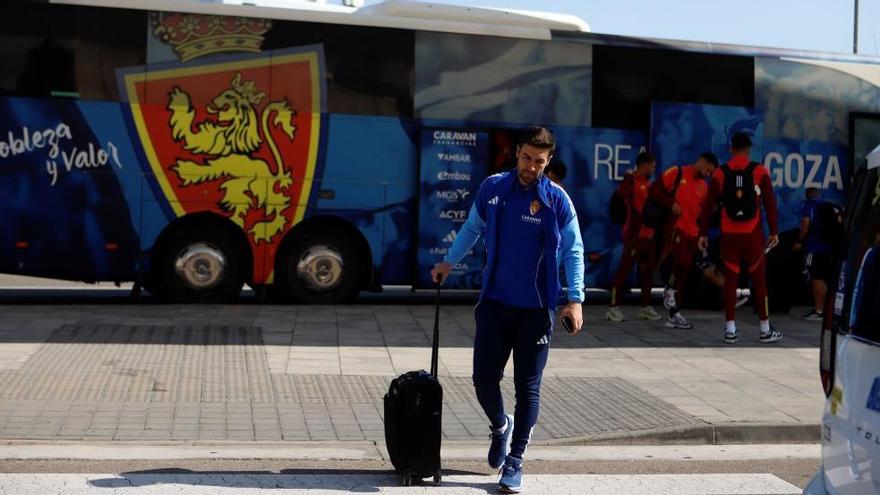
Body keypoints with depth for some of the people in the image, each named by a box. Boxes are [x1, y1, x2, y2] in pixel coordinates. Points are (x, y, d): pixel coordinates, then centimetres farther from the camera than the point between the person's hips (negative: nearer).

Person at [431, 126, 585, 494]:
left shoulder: (557, 200, -6)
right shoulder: (492, 188, 0)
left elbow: (573, 251, -2)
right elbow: (472, 228, 15)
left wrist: (575, 299, -11)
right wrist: (449, 261, 7)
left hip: (537, 309, -2)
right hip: (495, 302, 2)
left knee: (528, 388, 3)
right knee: (484, 379, 2)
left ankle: (514, 462, 16)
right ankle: (501, 427, 34)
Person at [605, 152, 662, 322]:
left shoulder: (648, 183, 16)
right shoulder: (631, 179, -9)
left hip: (649, 234, 9)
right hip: (635, 234, -9)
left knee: (647, 270, 11)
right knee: (624, 269, -7)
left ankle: (645, 307, 19)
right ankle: (613, 307, -5)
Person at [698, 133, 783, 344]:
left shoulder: (720, 174, 2)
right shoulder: (760, 172, -1)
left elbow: (708, 205, 2)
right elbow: (770, 203, -2)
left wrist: (703, 233, 8)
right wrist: (774, 231, 4)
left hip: (729, 235, 1)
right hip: (753, 235, -1)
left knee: (730, 280, 5)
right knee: (759, 280, 6)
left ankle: (730, 330, 5)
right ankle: (765, 330, 11)